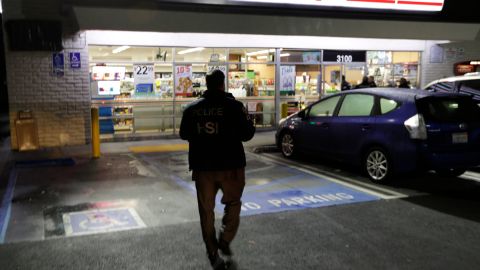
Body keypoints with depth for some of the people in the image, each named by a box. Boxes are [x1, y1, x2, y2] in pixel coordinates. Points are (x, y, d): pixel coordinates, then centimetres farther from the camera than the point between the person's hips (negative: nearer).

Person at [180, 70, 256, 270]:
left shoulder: (191, 108, 1)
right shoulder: (234, 106, -11)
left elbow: (184, 134, 12)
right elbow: (247, 134, -7)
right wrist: (250, 124, 13)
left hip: (202, 166, 3)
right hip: (230, 165, -2)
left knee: (206, 210, 11)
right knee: (232, 204, 18)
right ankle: (225, 242, 5)